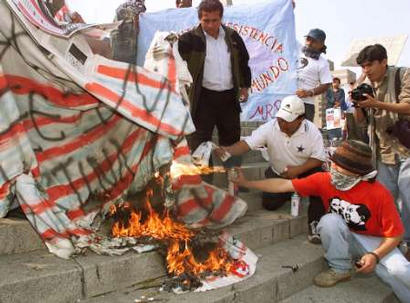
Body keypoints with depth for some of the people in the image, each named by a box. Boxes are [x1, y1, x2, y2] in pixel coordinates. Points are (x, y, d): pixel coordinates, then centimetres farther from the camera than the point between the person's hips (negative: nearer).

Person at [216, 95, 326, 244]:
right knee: (269, 204, -12)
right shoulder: (269, 128, -21)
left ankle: (314, 224, -15)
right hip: (278, 174, 2)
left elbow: (319, 158, -17)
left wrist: (298, 170, -31)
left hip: (305, 171, -2)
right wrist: (227, 150, -47)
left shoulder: (311, 130, -21)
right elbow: (247, 143, -27)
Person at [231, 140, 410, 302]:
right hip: (345, 239, 3)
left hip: (376, 242, -2)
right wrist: (246, 183, -18)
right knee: (330, 220, -30)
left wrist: (375, 255, -30)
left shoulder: (379, 194, -24)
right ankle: (340, 269, -8)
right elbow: (283, 185, -16)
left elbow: (395, 234, -15)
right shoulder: (324, 180, -17)